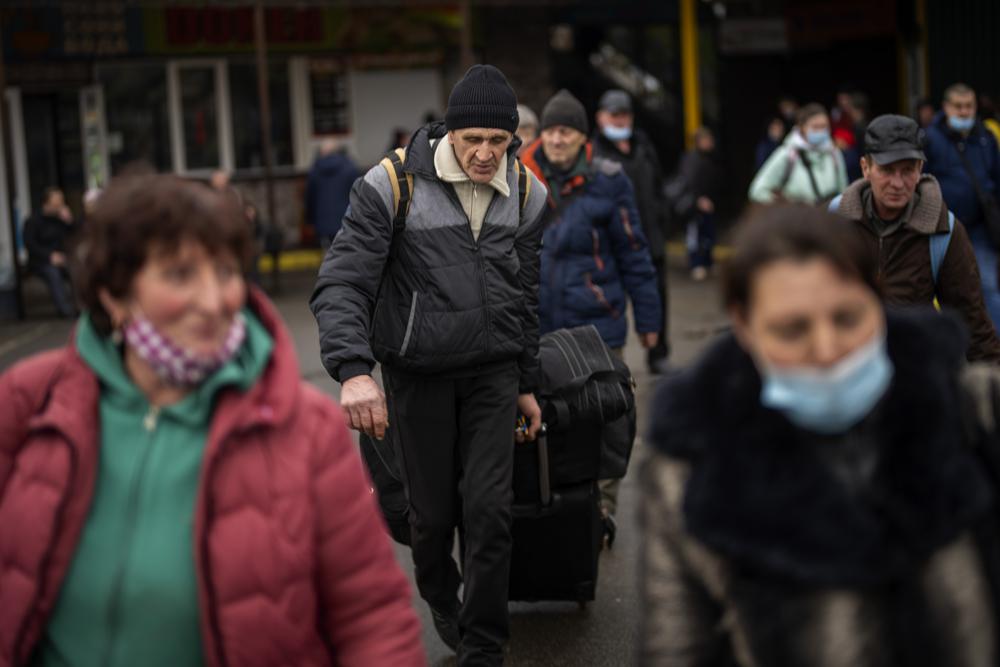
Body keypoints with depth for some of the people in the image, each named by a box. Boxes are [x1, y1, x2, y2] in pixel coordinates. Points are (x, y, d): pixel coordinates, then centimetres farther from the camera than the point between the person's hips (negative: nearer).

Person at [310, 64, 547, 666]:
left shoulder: (526, 194, 2)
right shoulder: (392, 185, -14)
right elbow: (342, 284, -18)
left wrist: (527, 383, 17)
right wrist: (353, 370, -32)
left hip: (493, 371, 3)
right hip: (419, 373, -2)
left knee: (489, 509, -4)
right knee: (434, 510, 6)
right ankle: (441, 599, 39)